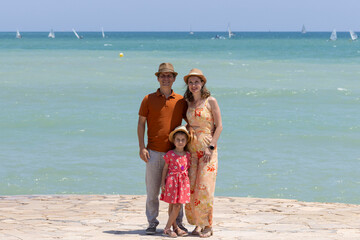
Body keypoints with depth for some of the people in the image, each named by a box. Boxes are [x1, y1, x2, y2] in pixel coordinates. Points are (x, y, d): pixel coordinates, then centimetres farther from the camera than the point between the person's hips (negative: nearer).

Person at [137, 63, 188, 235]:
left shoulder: (181, 101, 7)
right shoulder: (149, 99, 5)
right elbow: (141, 123, 5)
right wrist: (141, 147, -3)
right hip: (154, 152, -1)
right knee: (152, 189, 1)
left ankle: (178, 222, 12)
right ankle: (152, 223, 10)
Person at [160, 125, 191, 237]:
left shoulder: (187, 155, 6)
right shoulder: (170, 154, -3)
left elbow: (188, 169, 12)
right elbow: (165, 168, 2)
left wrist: (188, 183, 10)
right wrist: (163, 182, -1)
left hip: (183, 182, 3)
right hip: (172, 180, -3)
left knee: (178, 206, 2)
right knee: (173, 206, -2)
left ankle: (168, 227, 10)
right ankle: (175, 227, 5)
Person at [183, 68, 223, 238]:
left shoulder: (210, 101, -4)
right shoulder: (188, 103, 10)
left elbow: (219, 126, -5)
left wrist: (211, 147, -13)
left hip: (207, 149, -4)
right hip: (191, 149, 4)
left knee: (204, 187, -9)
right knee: (191, 188, -1)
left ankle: (208, 225, -1)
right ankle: (197, 224, 9)